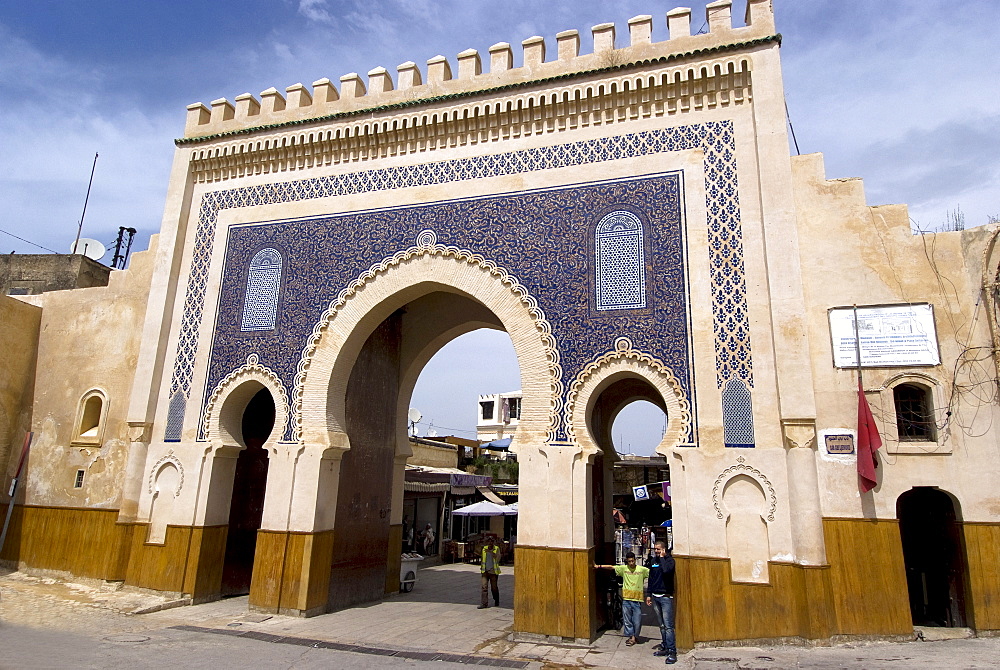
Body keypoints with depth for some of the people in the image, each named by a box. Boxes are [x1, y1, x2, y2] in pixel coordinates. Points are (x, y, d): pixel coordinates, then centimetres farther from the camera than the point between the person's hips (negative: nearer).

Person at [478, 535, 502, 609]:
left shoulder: (496, 548, -2)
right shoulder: (484, 548, 8)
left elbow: (498, 558, -15)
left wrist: (491, 552, -24)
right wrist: (481, 564, 13)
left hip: (493, 571, -3)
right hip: (485, 571, 3)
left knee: (494, 587, 7)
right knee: (484, 587, -8)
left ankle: (496, 602, 26)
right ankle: (484, 603, -7)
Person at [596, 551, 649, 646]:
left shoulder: (642, 569, -1)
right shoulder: (623, 568, 2)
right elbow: (611, 567, 1)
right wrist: (599, 566, -3)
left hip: (637, 599, -1)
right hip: (626, 599, 1)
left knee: (637, 621, 4)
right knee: (627, 620, 6)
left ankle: (635, 636, 26)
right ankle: (631, 636, 20)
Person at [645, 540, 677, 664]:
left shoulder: (669, 559, -6)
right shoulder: (653, 560, 12)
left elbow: (666, 570, -28)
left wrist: (662, 557, -16)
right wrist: (648, 595, 16)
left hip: (666, 597, -6)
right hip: (655, 597, 6)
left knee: (668, 626, -9)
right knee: (661, 625, 12)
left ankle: (672, 651, -7)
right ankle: (664, 647, 19)